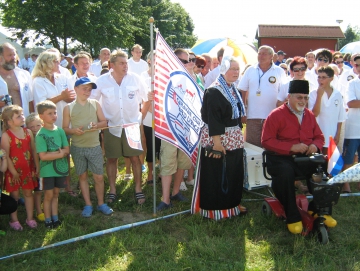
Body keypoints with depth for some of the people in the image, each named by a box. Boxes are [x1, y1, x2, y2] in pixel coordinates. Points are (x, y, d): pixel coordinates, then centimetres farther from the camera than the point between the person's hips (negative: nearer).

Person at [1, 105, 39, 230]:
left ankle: (30, 218, 26)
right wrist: (14, 172, -15)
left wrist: (37, 167, 4)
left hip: (28, 169, 4)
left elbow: (34, 151, 5)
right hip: (14, 171, -4)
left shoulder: (28, 132, 1)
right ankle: (13, 220, 24)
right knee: (14, 195, 9)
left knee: (28, 193, 14)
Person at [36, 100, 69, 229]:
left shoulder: (60, 131, 1)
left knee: (56, 194, 15)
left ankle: (55, 218, 27)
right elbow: (43, 156, -19)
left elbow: (67, 150, -1)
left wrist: (53, 154, -18)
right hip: (47, 170, -4)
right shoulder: (41, 134, -14)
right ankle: (48, 220, 20)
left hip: (61, 167, 4)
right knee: (49, 195, 6)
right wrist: (59, 154, -17)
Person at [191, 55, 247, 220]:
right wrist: (217, 142, -25)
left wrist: (239, 135, 18)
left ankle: (232, 203, 29)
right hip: (218, 138, -9)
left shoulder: (233, 90, 12)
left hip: (234, 139, 9)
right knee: (216, 174, 1)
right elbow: (212, 119, -21)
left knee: (234, 172, 15)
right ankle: (215, 208, 12)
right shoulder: (213, 91, -15)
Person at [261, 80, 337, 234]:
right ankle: (293, 217, -19)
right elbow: (266, 141, -9)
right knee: (285, 173, -37)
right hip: (282, 158, -5)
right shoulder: (276, 115, -3)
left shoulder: (309, 115, 16)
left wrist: (315, 145, -4)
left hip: (306, 158, 5)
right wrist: (292, 147, -17)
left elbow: (319, 136, 23)